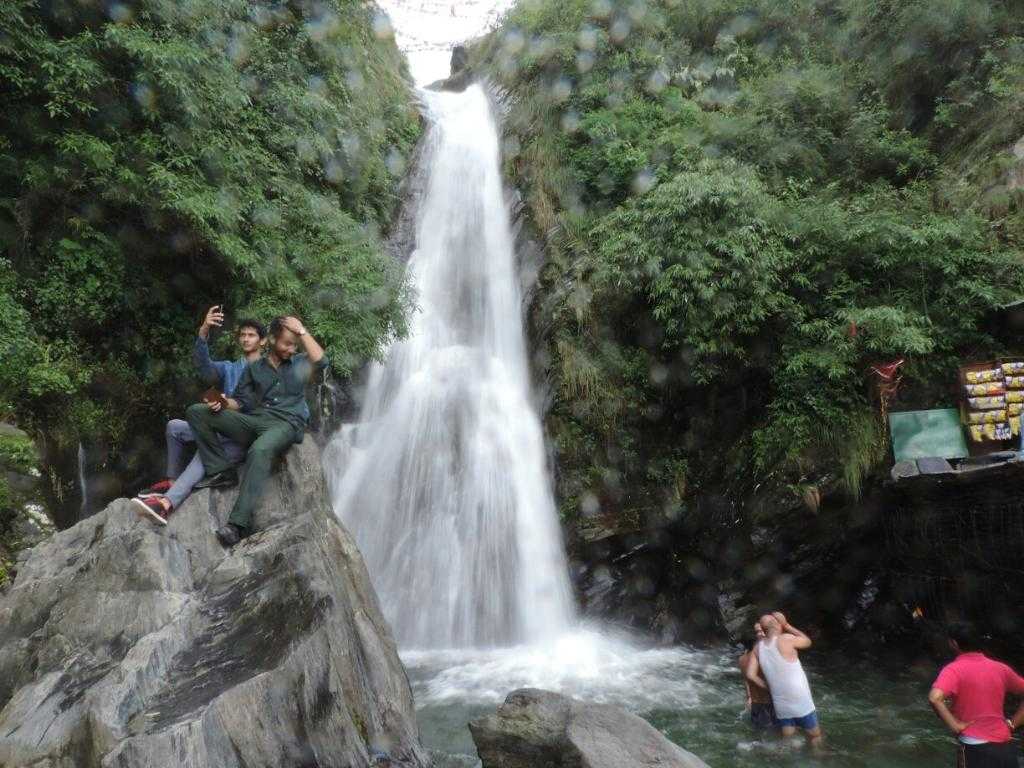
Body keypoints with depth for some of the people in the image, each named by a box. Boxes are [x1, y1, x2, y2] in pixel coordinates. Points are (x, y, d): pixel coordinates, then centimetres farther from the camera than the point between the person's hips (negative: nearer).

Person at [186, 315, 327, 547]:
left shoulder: (299, 363, 16)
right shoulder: (254, 368, 19)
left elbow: (320, 361, -7)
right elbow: (241, 403, 13)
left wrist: (302, 331, -3)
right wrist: (223, 403, -8)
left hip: (286, 423, -4)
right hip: (253, 421, 4)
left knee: (259, 451, -39)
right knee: (196, 411, -7)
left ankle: (239, 522, -43)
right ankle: (221, 468, -12)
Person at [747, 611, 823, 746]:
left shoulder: (758, 647, -2)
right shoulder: (786, 639, -17)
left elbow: (751, 675, -2)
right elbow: (808, 642, 3)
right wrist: (787, 625, 4)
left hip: (781, 706, 4)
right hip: (801, 703, -4)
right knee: (815, 738, 15)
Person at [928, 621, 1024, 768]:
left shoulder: (954, 669, -11)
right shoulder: (1000, 668, 7)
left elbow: (935, 698, -27)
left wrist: (955, 726, -15)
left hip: (974, 748, -5)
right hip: (1005, 748, 5)